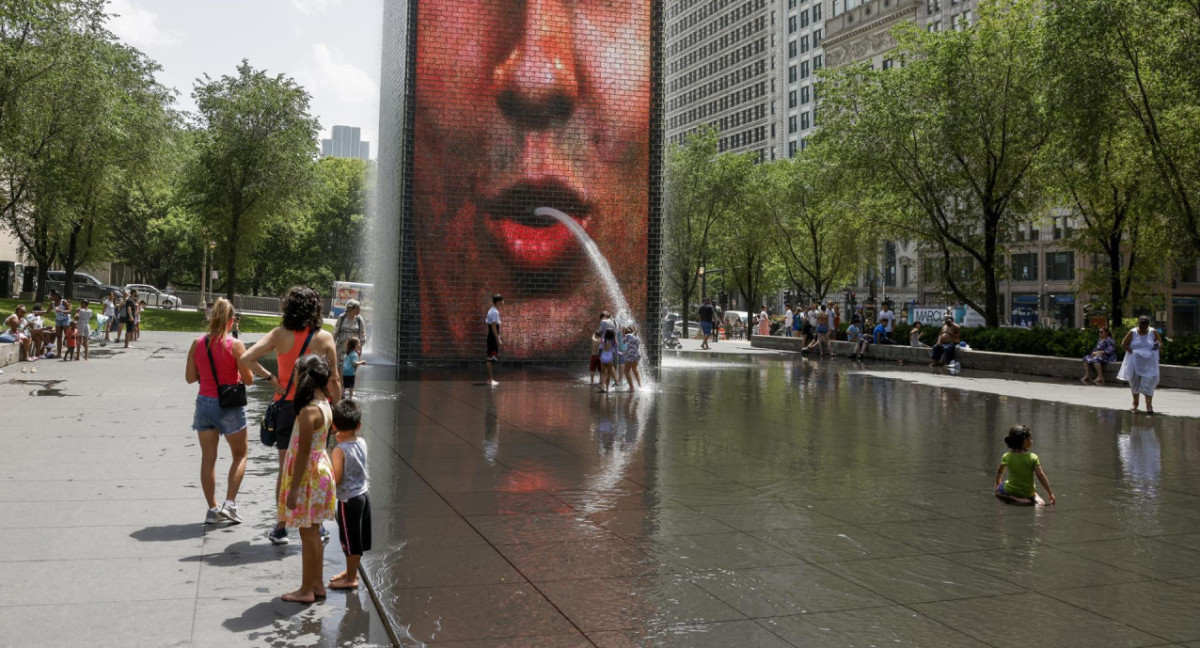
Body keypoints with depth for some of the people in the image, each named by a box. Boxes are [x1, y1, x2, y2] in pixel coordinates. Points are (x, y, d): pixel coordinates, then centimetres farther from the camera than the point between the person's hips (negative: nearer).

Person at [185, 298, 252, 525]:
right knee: (240, 455, 14)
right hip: (230, 405, -3)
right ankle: (229, 502, 4)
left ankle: (212, 508, 16)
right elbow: (248, 379, -11)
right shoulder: (235, 345, -14)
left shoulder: (197, 343, -3)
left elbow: (190, 377, 3)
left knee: (208, 458, 12)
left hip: (204, 403, 4)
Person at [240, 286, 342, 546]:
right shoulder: (325, 337, -6)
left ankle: (281, 527, 16)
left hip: (287, 405, 0)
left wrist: (270, 378, -5)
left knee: (285, 469, 11)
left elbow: (245, 359, -13)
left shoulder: (280, 335, -5)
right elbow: (334, 380, -4)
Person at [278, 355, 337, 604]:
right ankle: (317, 584, 27)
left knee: (308, 533, 2)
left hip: (308, 474, -9)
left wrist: (294, 489, -18)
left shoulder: (308, 411, -22)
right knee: (312, 532, 17)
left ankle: (307, 590, 13)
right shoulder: (324, 405, 2)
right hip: (320, 469, 9)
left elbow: (303, 452, -21)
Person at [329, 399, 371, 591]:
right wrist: (341, 440, 13)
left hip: (348, 499, -7)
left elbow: (336, 479, -18)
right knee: (356, 538, 19)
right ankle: (351, 571, 34)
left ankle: (351, 578, 16)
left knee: (350, 539, 5)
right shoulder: (362, 443, -2)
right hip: (363, 494, 7)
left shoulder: (339, 450, -21)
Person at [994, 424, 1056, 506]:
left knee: (999, 488, 29)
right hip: (1028, 492, 2)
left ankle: (1015, 499, 0)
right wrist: (1050, 493, -10)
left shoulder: (1006, 456, -11)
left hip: (1011, 490, -2)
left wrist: (998, 483, 25)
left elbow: (999, 472, 4)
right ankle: (1035, 496, 5)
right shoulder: (1033, 457, -17)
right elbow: (1041, 476, -19)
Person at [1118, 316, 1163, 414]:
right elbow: (1123, 344, -2)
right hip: (1135, 362, 1)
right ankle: (1135, 404, 25)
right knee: (1135, 382, 10)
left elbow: (1161, 343, 6)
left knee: (1148, 383, -9)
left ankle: (1149, 405, -10)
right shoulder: (1132, 332, -2)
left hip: (1149, 363, -1)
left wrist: (1158, 345, -18)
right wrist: (1132, 351, -16)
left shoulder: (1153, 332, 1)